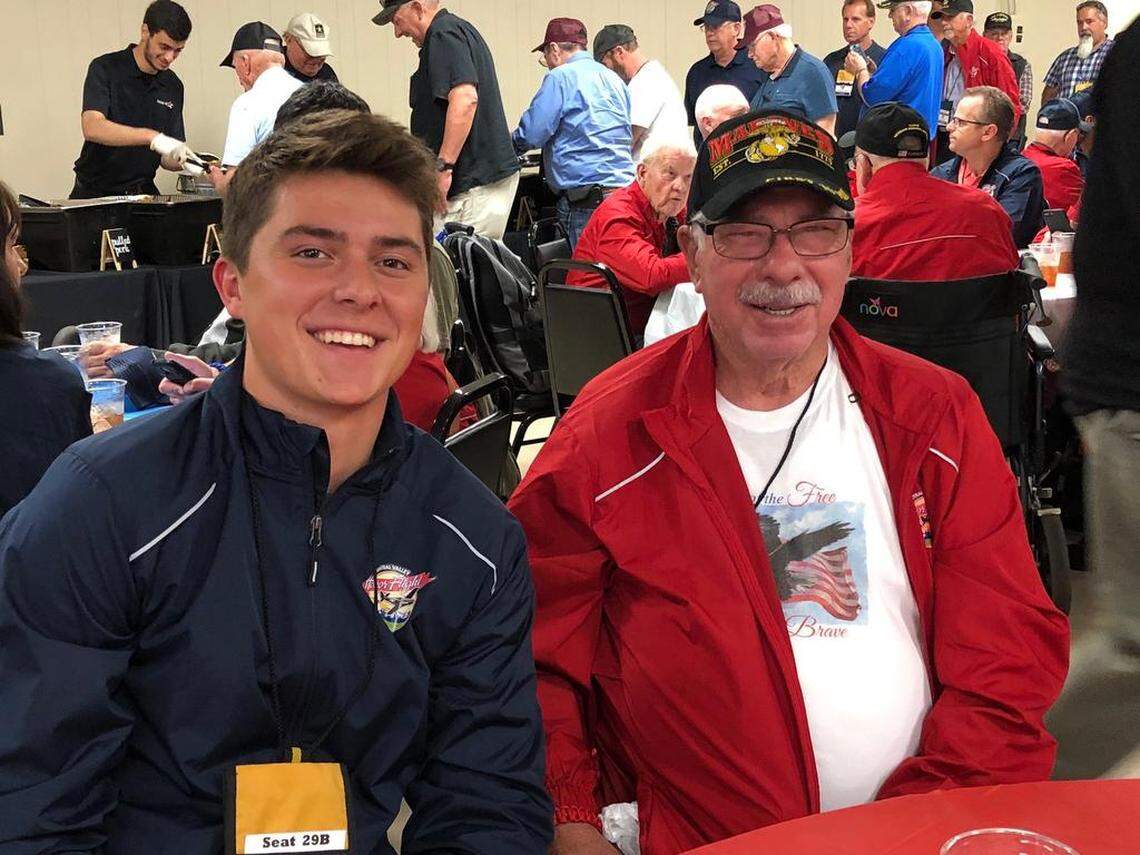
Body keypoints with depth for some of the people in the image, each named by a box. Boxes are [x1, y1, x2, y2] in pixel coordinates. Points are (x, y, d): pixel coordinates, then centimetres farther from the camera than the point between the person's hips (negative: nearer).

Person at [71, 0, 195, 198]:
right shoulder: (105, 69, -5)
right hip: (95, 194, -4)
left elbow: (167, 158, 11)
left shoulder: (173, 86, 9)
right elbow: (92, 128, -22)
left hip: (143, 193, 4)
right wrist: (151, 137, -31)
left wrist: (184, 162, -11)